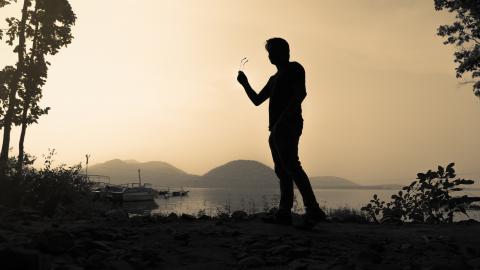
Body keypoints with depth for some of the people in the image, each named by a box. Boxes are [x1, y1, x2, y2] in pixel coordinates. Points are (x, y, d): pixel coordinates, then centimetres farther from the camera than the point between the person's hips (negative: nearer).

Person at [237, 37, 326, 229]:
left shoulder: (294, 68, 3)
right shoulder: (274, 78, 28)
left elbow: (301, 93, -13)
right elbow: (257, 100, 29)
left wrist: (282, 119, -22)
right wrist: (245, 84, 15)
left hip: (288, 126, -9)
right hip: (277, 129, 9)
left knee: (291, 166, -19)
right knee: (282, 170, 4)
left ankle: (313, 210, -21)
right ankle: (284, 213, 5)